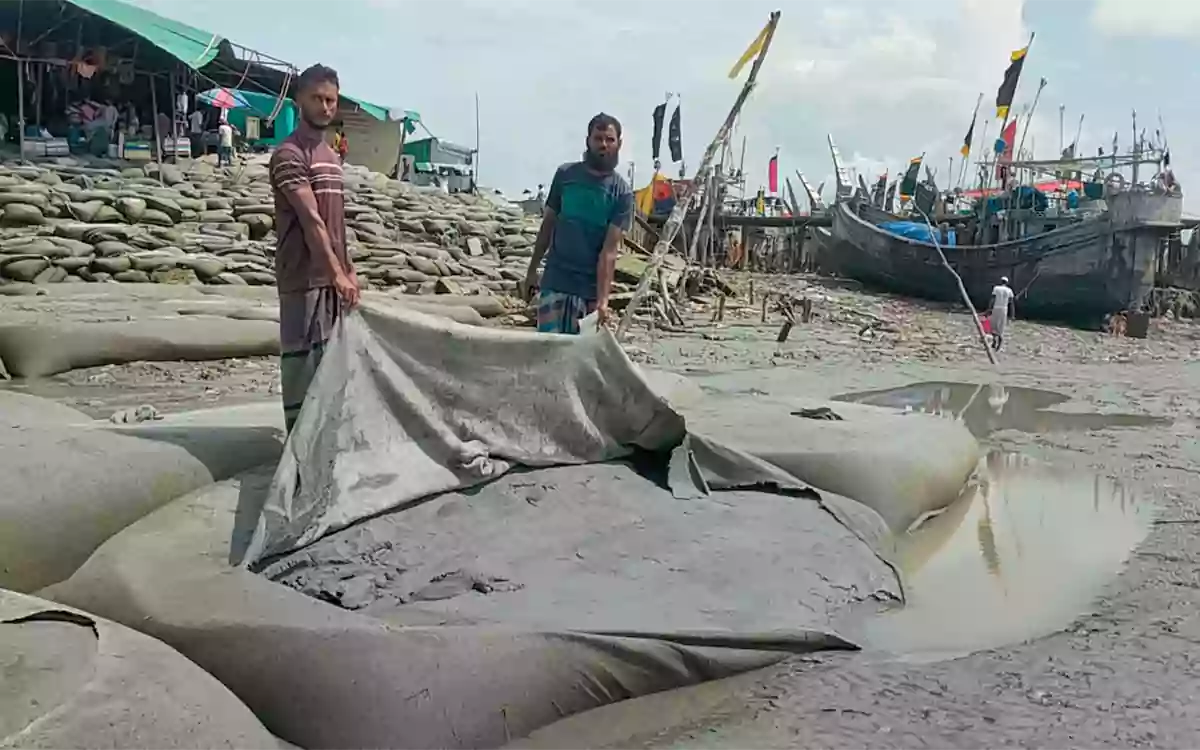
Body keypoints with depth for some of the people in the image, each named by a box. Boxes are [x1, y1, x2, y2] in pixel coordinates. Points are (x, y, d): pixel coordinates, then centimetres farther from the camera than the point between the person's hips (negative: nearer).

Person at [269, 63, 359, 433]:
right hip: (305, 278, -9)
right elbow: (310, 220, -19)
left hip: (331, 277, 9)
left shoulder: (332, 156, 17)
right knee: (302, 363, -5)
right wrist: (337, 273, -24)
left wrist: (349, 268, 15)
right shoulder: (289, 154, -10)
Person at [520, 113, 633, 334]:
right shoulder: (565, 174, 2)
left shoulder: (621, 192, -6)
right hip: (555, 282, 1)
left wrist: (602, 299, -23)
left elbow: (610, 249, -13)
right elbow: (548, 224, 11)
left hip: (592, 288, -1)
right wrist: (532, 270, 10)